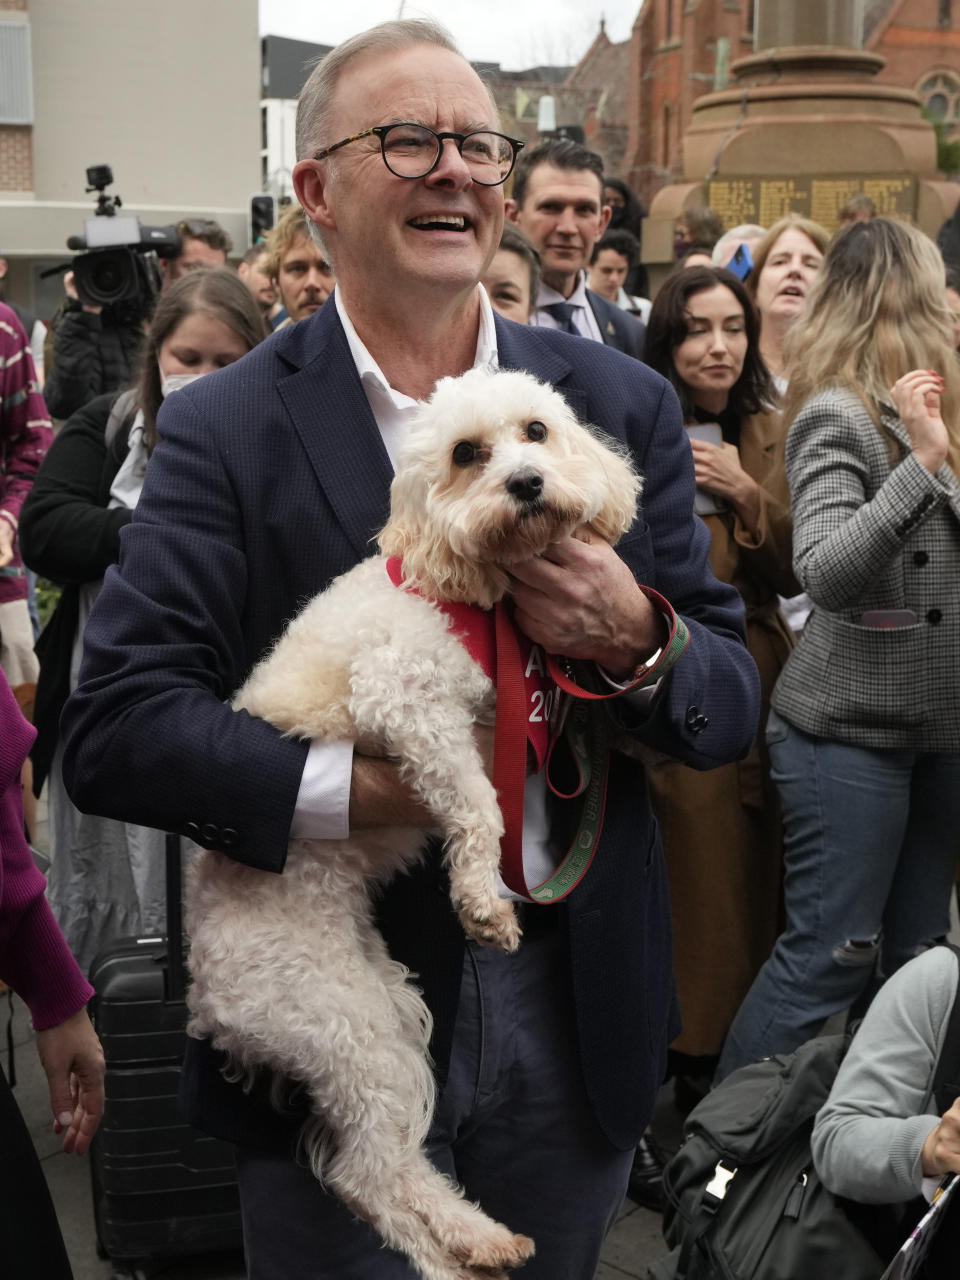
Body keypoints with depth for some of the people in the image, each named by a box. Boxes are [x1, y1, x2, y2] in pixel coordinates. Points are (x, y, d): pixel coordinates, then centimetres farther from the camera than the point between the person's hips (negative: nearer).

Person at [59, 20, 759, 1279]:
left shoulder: (625, 405, 1)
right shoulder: (226, 430, -8)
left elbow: (733, 707, 2)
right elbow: (112, 727, -14)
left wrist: (638, 642, -20)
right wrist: (348, 787, -27)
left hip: (571, 1018, 3)